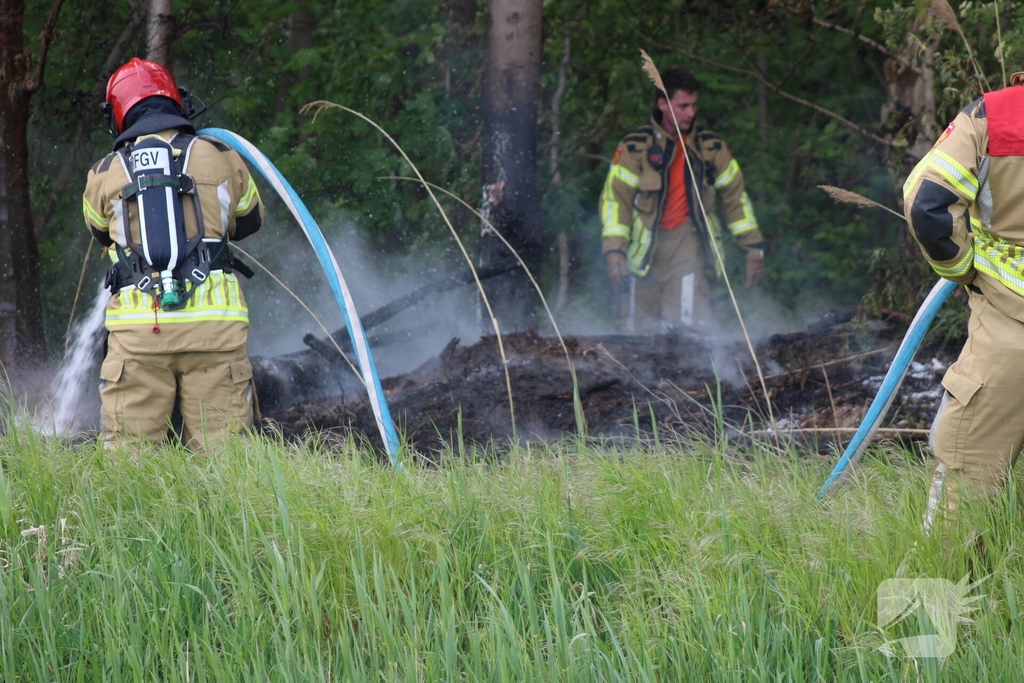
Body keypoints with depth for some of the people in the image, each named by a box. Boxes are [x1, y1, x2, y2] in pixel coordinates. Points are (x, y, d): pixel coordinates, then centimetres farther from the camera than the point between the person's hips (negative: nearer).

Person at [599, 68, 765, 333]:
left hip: (686, 241, 0)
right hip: (645, 249, 0)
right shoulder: (636, 147, -3)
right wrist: (614, 251, -16)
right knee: (643, 329, -1)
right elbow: (615, 197, -6)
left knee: (687, 326, -17)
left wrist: (753, 246, 13)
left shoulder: (711, 147, 4)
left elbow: (735, 196, 13)